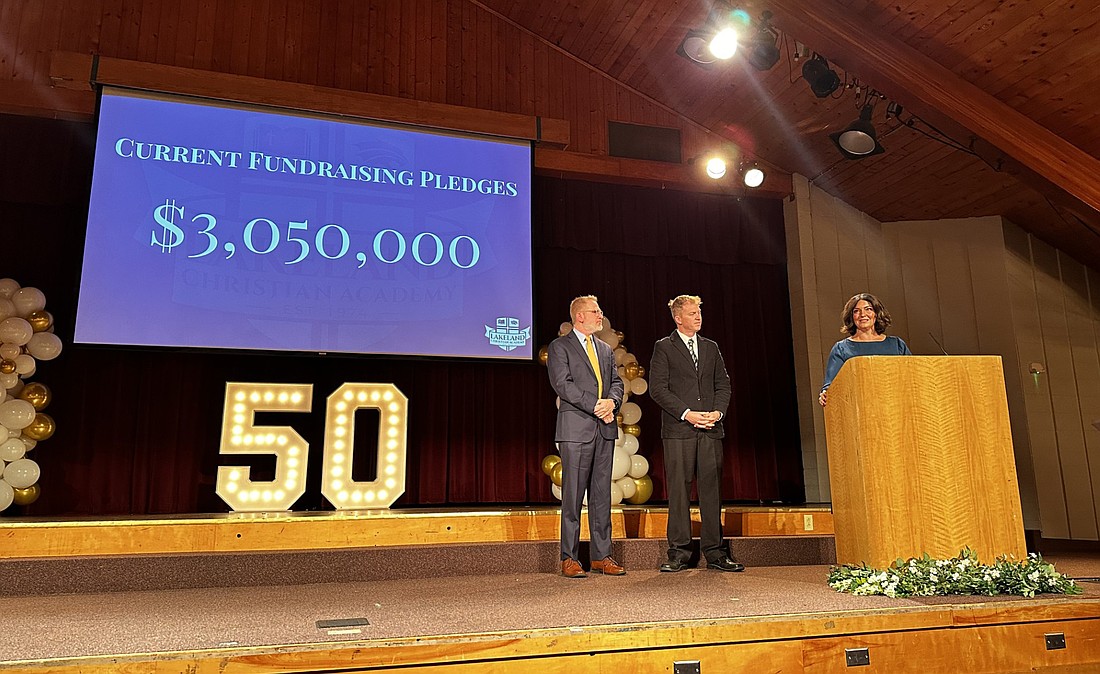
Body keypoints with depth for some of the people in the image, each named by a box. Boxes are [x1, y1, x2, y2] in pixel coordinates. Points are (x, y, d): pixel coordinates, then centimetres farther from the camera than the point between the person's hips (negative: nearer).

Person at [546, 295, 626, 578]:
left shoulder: (606, 349, 20)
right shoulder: (559, 347, 1)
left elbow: (616, 382, 13)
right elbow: (562, 384, -11)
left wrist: (612, 401, -9)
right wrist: (596, 405, -16)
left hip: (605, 428, 6)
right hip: (576, 428, -6)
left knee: (602, 494, 8)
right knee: (573, 495, -3)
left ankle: (601, 555, 15)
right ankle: (569, 558, 5)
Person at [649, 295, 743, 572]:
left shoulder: (711, 348, 17)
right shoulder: (664, 347, 3)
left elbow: (723, 385, 15)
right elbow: (657, 388, -5)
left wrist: (718, 412, -3)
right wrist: (686, 413, -13)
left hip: (710, 429, 4)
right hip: (678, 430, -4)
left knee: (711, 489, 5)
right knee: (679, 491, -1)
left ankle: (715, 553, 12)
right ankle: (678, 554, 7)